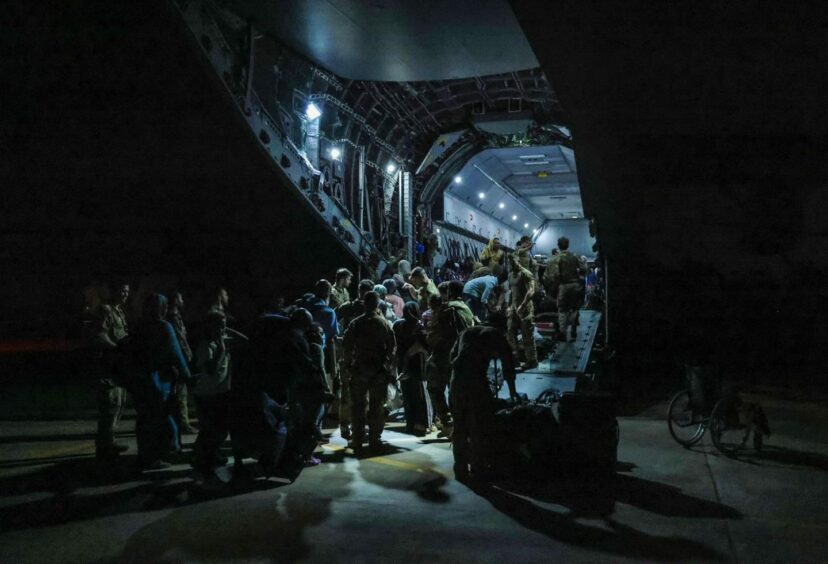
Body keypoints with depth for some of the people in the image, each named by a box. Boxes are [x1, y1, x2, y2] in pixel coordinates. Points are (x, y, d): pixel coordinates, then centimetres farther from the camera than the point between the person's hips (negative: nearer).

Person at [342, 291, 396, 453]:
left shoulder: (355, 324, -4)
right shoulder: (384, 324, -3)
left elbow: (347, 346, -4)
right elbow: (392, 348, -2)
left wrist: (348, 364, 8)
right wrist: (390, 370, 5)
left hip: (359, 369, 0)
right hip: (380, 370, 0)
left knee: (357, 406, 9)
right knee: (377, 406, 9)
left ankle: (357, 440, 11)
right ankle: (374, 440, 11)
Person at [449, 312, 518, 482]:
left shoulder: (467, 331, 25)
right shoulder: (497, 335, 11)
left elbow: (453, 355, 22)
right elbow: (508, 363, 10)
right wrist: (512, 390, 19)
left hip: (456, 380, 5)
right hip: (477, 381, -5)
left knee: (459, 427, 12)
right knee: (479, 427, 6)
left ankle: (460, 469, 16)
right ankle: (477, 469, 9)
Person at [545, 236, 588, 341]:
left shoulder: (555, 259, -9)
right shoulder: (574, 257, 2)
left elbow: (554, 274, -16)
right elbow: (584, 269, -1)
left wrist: (553, 287, -5)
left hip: (563, 286, -3)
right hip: (575, 285, 3)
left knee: (562, 310, 4)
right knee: (574, 309, 15)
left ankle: (562, 333, 2)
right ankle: (573, 332, 20)